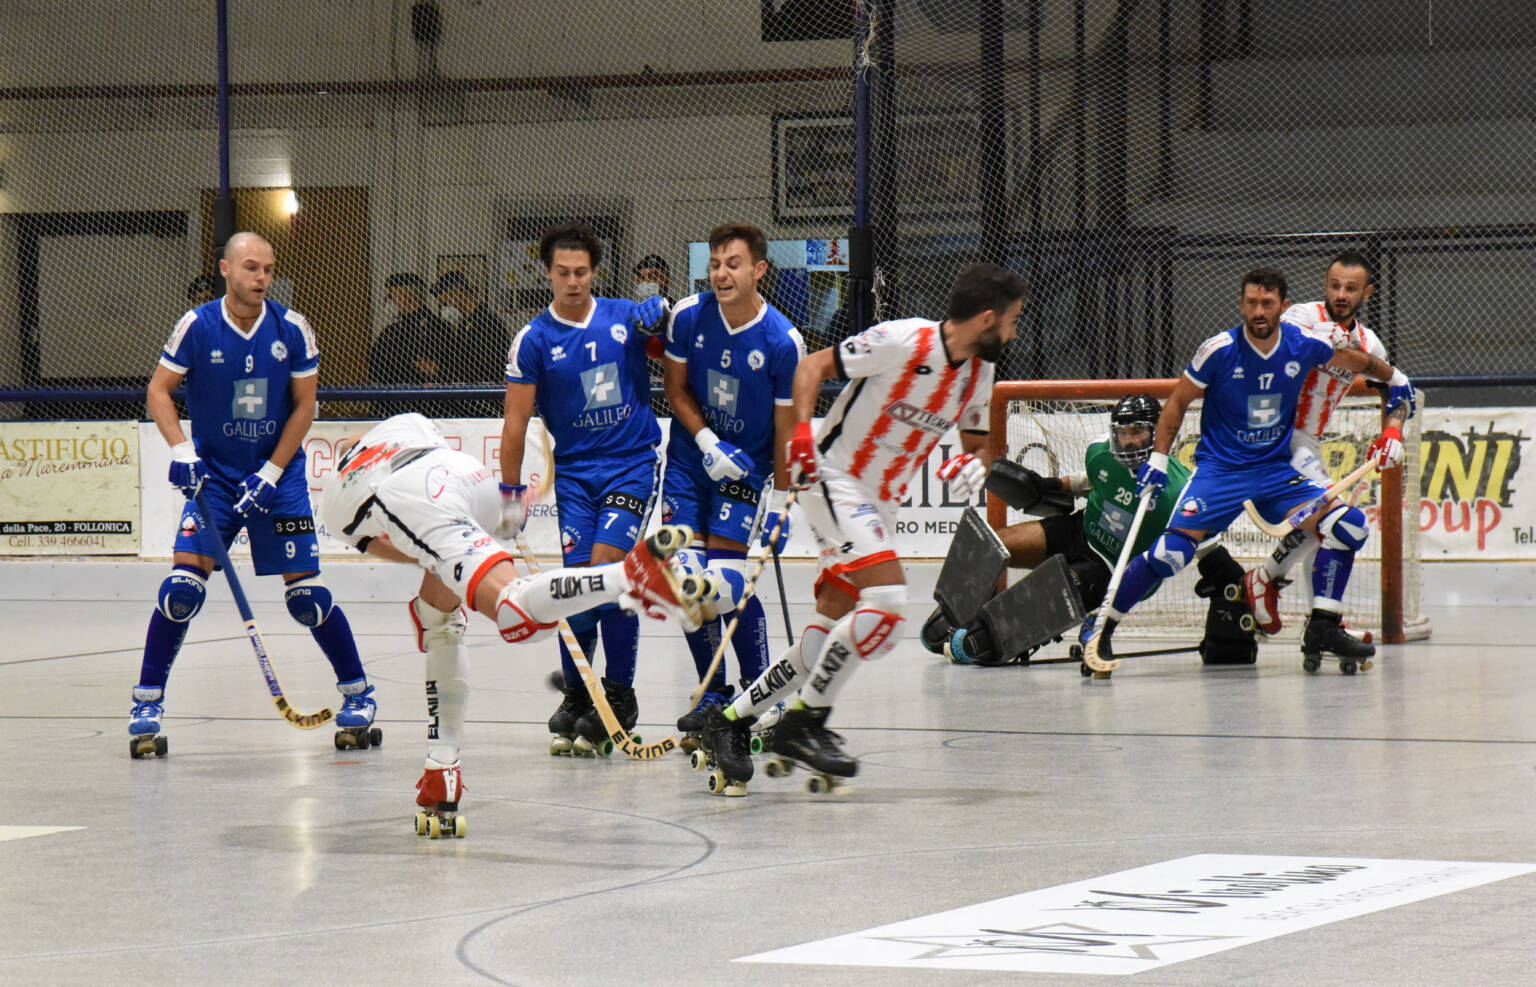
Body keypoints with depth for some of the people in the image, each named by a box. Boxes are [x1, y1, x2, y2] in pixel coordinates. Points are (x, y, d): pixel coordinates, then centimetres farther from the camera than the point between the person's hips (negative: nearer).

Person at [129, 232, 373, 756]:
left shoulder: (292, 330, -7)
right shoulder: (197, 327, -8)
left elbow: (304, 406, -1)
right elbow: (159, 390, -1)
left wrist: (271, 473, -9)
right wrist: (181, 450, -16)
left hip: (279, 476, 0)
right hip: (213, 475, 0)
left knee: (306, 593, -4)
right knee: (183, 585, -13)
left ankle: (357, 692, 13)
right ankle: (147, 699, -2)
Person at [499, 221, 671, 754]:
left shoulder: (627, 317, 1)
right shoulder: (534, 340, -1)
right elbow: (516, 421, 2)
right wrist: (511, 494, 0)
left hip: (634, 463, -1)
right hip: (574, 470, 1)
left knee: (605, 567, -16)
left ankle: (619, 695, -4)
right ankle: (575, 696, 13)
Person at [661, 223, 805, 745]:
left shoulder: (783, 342, -19)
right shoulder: (689, 316, -10)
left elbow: (787, 428, -11)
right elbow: (676, 388, 3)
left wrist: (779, 501, -9)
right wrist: (707, 442, -11)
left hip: (747, 469, -3)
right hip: (690, 461, 3)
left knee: (725, 582, -11)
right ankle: (714, 692, 11)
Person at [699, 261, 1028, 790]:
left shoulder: (979, 371, 4)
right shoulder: (902, 340, -17)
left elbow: (977, 443, 17)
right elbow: (812, 366, -10)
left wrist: (971, 464, -6)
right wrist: (801, 431, -23)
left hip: (881, 503, 8)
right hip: (835, 482, -8)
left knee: (832, 633, 4)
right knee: (886, 600, -23)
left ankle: (731, 720, 15)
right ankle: (805, 721, -12)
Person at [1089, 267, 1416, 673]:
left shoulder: (1304, 345, -3)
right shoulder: (1219, 350, -12)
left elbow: (1355, 360, 19)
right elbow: (1178, 402, -1)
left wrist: (1396, 379, 26)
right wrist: (1158, 459, -8)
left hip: (1277, 471, 4)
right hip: (1220, 469, -4)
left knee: (1347, 525, -12)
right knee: (1171, 552, -23)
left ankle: (1322, 629, -2)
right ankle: (1102, 628, -7)